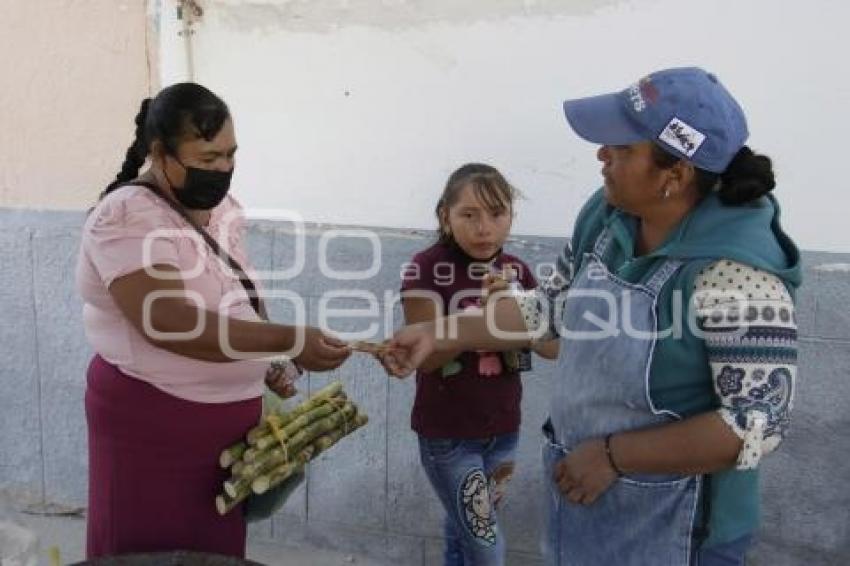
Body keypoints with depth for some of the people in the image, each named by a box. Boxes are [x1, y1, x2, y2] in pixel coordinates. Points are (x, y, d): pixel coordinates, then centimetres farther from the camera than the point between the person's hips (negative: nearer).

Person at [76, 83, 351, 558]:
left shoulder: (221, 208, 5)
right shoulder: (126, 217, -19)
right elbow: (170, 322, -31)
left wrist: (265, 364, 5)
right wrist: (287, 341, -35)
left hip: (229, 413, 7)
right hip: (152, 420, -7)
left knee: (220, 547, 17)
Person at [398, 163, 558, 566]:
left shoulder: (516, 271, 0)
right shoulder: (426, 269, -15)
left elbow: (554, 346, -5)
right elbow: (426, 356, -19)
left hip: (503, 431, 5)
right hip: (447, 434, -5)